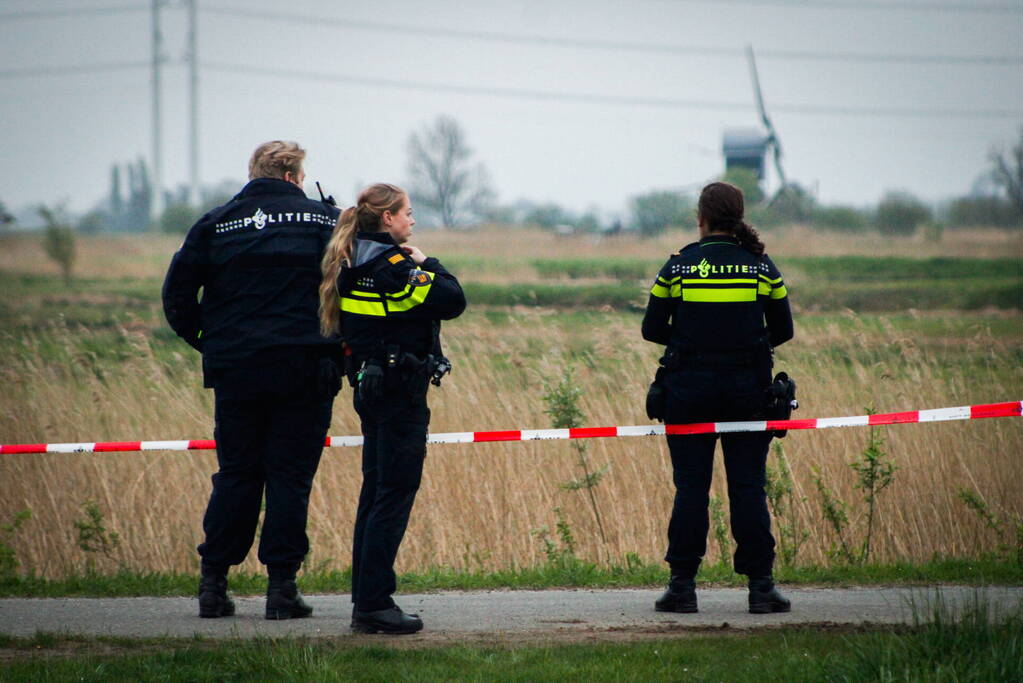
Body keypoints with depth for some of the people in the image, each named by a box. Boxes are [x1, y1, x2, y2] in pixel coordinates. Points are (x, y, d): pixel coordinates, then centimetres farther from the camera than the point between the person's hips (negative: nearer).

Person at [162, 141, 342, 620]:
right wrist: (339, 347, 8)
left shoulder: (215, 224, 7)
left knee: (236, 474, 11)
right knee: (290, 475, 2)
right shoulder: (324, 221, 2)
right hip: (304, 369, -2)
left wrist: (208, 342, 16)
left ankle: (213, 582, 9)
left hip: (235, 367, 2)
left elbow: (177, 297, 5)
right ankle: (281, 585, -1)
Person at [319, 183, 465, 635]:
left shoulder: (354, 265, 11)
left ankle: (366, 601, 16)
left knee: (377, 493, 13)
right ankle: (374, 605, -8)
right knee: (394, 496, -7)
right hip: (400, 390, -10)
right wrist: (427, 264, -5)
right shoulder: (390, 266, -17)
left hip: (371, 388, 10)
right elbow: (452, 301, -19)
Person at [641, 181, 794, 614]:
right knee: (748, 486, 4)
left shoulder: (679, 266, -2)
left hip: (690, 387, -1)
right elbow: (783, 330, 6)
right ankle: (760, 585, 1)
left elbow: (652, 329, 0)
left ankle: (683, 584, 2)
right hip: (746, 388, 1)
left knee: (690, 486, 4)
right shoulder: (761, 266, 1)